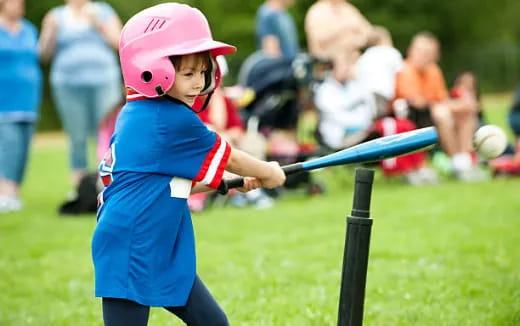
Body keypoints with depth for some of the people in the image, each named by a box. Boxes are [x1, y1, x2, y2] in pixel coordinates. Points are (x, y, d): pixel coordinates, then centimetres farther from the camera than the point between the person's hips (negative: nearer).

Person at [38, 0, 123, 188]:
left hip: (104, 83, 0)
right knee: (77, 139, -1)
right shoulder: (56, 17, 10)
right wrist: (51, 30, -13)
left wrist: (98, 24, -10)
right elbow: (45, 53, 3)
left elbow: (118, 42, 2)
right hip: (69, 86, 0)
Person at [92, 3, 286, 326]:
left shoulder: (135, 115, 10)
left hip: (160, 255, 10)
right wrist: (269, 173, 17)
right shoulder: (175, 121, -16)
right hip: (130, 254, -10)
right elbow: (228, 159, -1)